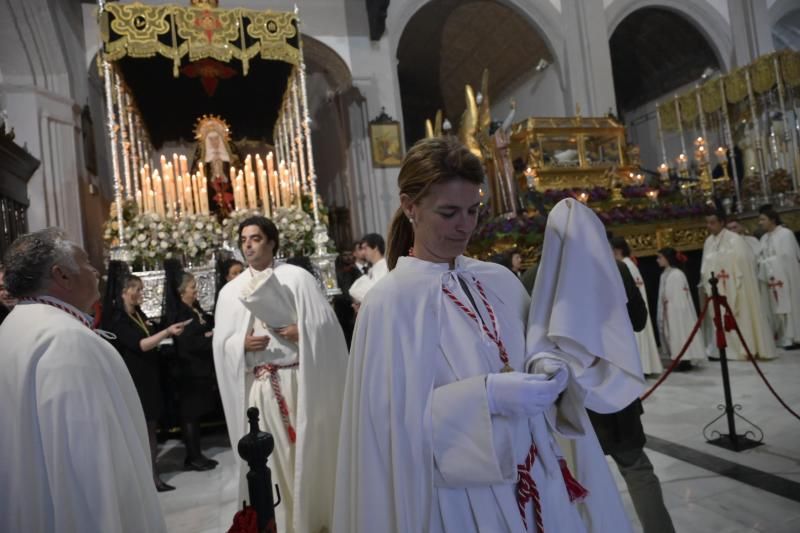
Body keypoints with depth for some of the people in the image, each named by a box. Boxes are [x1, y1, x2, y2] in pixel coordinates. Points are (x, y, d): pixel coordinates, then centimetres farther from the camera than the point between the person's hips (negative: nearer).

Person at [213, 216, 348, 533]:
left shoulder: (297, 277, -1)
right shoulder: (230, 291, 9)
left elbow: (326, 324, -3)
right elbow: (221, 344, 7)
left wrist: (301, 332, -19)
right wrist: (243, 344, -11)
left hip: (299, 380, -2)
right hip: (258, 386, 3)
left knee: (308, 452, 6)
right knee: (270, 458, 8)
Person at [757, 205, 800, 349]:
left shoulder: (785, 233, -7)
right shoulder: (764, 238, 13)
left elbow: (785, 257, -15)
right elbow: (762, 257, 13)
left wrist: (765, 263, -12)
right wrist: (761, 263, -7)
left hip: (785, 277, -6)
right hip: (771, 278, 6)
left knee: (789, 306, -3)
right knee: (777, 308, 5)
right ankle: (784, 338, 8)